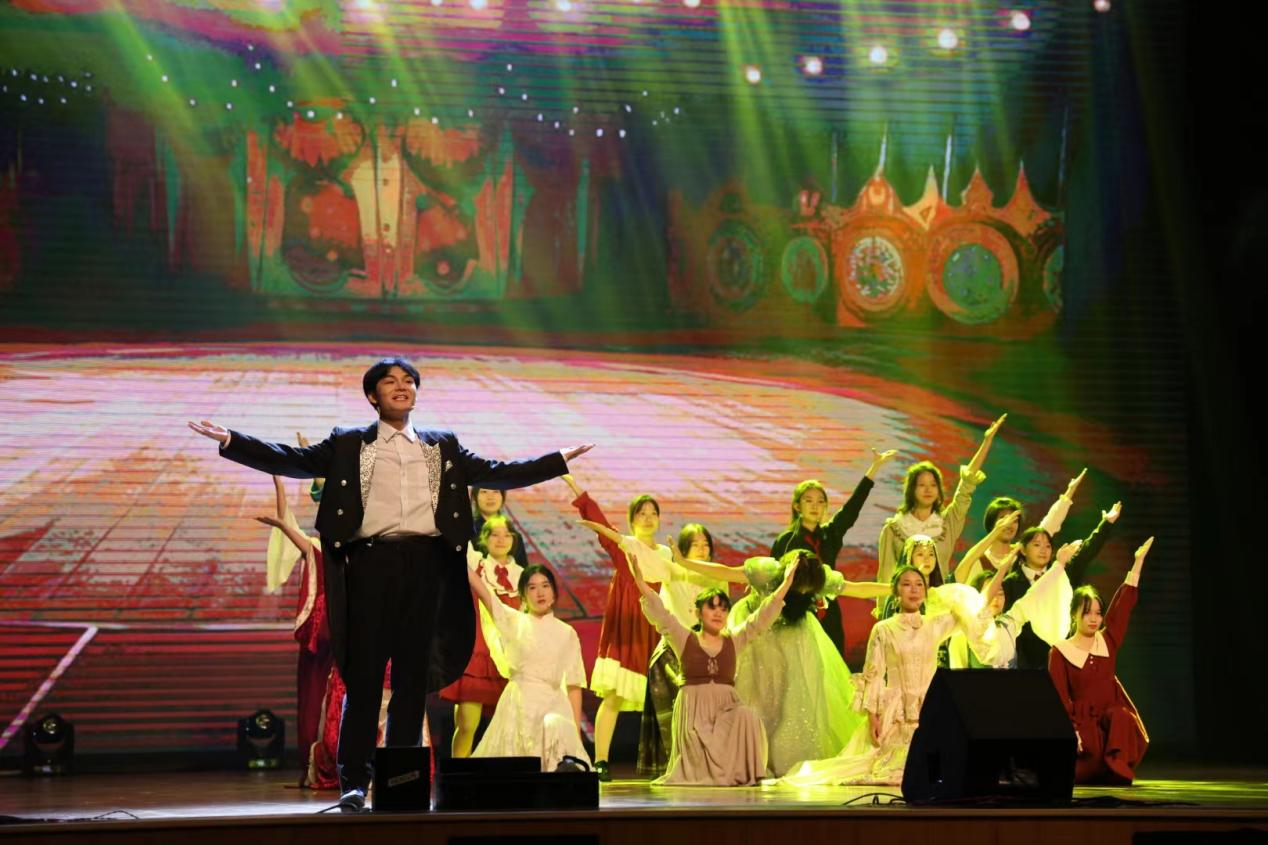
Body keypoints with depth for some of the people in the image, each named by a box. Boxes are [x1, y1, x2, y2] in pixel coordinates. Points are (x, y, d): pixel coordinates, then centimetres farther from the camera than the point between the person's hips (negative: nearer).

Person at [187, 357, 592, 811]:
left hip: (425, 564, 2)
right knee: (363, 673, -4)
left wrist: (560, 460, 13)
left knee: (413, 676, 3)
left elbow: (498, 472, 18)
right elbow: (293, 460, 4)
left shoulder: (443, 447, 18)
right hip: (372, 561, -2)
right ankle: (354, 781, -1)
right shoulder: (348, 445, 11)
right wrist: (231, 441, -7)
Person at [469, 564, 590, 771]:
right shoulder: (514, 622, 7)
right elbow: (480, 589, -2)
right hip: (519, 704, 0)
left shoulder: (567, 633, 9)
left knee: (555, 727, -32)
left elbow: (573, 684, 8)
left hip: (553, 705, 0)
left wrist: (577, 730, 1)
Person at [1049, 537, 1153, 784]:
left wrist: (1138, 562, -4)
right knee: (1086, 776, -14)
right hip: (1082, 725, -3)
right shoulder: (1059, 653, -4)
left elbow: (1122, 606, 0)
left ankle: (1118, 771, -22)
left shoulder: (1108, 642, 5)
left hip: (1112, 725, 3)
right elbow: (1059, 697, -8)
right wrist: (1070, 731, -20)